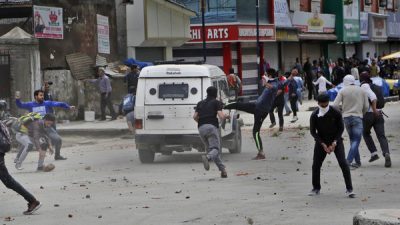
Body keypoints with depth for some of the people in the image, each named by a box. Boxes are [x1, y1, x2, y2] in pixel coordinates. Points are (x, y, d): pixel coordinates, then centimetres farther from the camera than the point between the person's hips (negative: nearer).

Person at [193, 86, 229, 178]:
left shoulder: (200, 103, 22)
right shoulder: (217, 103, 9)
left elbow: (195, 117, 11)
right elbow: (221, 116, -4)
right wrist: (226, 116, 17)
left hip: (201, 128, 5)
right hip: (212, 127, -5)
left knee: (210, 149, 13)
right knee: (215, 149, -10)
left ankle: (222, 170, 6)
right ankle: (207, 157, -44)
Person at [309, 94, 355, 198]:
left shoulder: (336, 113, -15)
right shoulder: (314, 116, -13)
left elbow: (341, 128, -6)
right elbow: (313, 131, -6)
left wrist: (334, 142, -15)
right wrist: (323, 144, -15)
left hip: (336, 140, -2)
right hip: (321, 141, 2)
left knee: (343, 164, -14)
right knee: (316, 165, 2)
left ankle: (349, 189, -10)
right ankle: (316, 188, 22)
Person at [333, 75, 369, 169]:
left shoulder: (342, 91, 1)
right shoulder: (361, 90, 4)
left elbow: (335, 105, -7)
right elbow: (366, 106, 3)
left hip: (346, 117, 2)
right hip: (358, 117, -2)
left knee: (352, 139, 15)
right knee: (356, 140, -5)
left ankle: (358, 161, 15)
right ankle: (349, 161, -20)